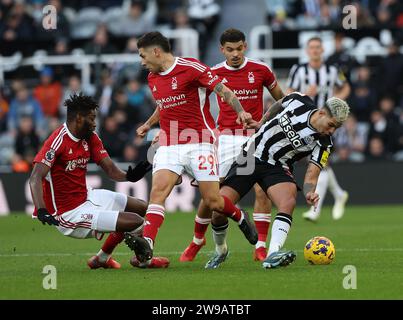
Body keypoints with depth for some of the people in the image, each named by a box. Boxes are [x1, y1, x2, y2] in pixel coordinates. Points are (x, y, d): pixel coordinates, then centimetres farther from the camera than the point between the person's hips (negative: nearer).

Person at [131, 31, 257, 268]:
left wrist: (241, 111, -26)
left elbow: (224, 91, -12)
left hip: (199, 143, -5)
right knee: (158, 191, -17)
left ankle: (241, 218, 30)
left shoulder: (191, 68, -9)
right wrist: (148, 125, 42)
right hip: (168, 146, 5)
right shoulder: (153, 78, 14)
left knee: (213, 201, -4)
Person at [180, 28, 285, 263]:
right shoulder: (214, 73, 1)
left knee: (263, 189, -13)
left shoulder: (260, 70, -1)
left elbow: (280, 98, 15)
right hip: (226, 137, 0)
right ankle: (198, 240, 22)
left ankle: (261, 247, -5)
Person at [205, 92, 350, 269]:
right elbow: (278, 105, 12)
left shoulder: (323, 144, -12)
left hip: (277, 167, 0)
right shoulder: (298, 101, -10)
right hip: (250, 156, 0)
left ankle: (273, 254, -41)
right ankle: (221, 251, 17)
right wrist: (263, 122, 21)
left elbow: (311, 174, -18)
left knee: (288, 202, -32)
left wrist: (310, 192, -37)